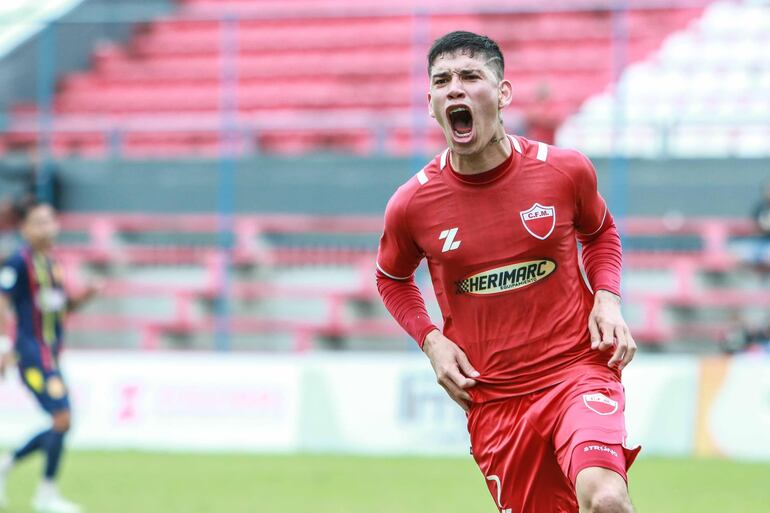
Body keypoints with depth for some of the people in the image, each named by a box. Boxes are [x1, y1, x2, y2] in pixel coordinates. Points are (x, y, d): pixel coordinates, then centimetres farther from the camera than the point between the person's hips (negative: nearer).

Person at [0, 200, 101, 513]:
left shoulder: (51, 263, 14)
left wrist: (85, 295, 5)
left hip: (50, 355, 8)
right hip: (32, 353, -8)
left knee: (60, 424, 9)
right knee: (62, 419, -14)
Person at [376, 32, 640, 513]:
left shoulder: (566, 171, -4)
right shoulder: (412, 204, -4)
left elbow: (600, 231, 19)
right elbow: (392, 278, 18)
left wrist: (608, 300, 0)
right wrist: (431, 339, 0)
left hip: (578, 371, -2)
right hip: (492, 398, 2)